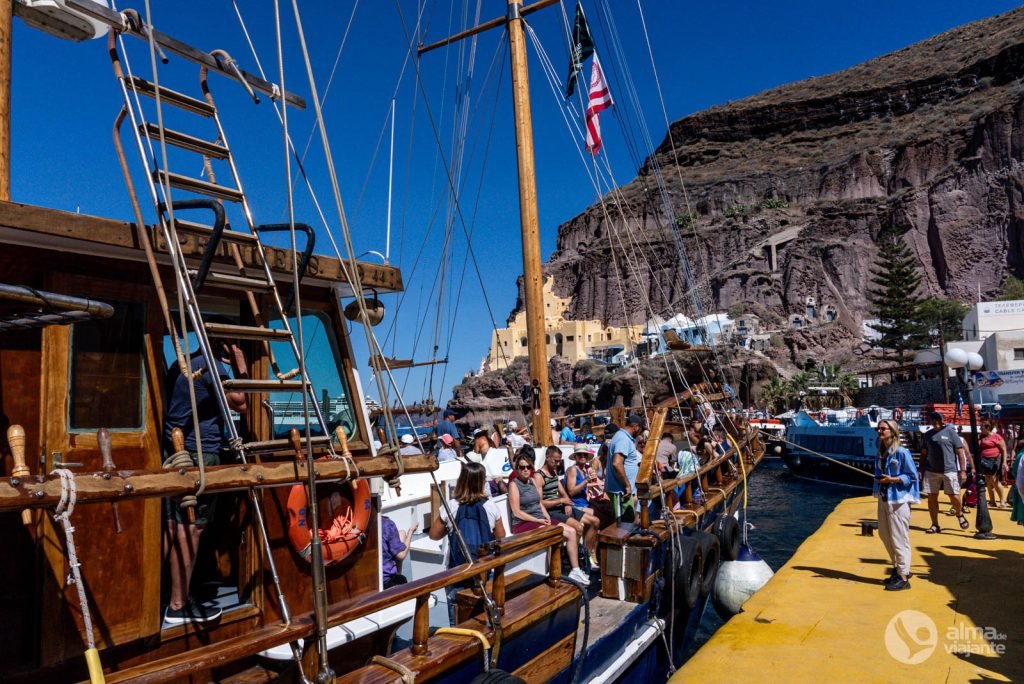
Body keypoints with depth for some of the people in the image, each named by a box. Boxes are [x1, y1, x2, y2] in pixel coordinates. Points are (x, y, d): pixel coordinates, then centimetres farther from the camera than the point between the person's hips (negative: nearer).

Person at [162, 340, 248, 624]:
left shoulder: (180, 364, 17)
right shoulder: (213, 366, -11)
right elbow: (242, 404, -6)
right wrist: (240, 365, -2)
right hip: (200, 454, -9)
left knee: (172, 526, 13)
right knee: (190, 529, -4)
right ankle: (178, 606, 3)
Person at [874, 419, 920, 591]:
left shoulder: (902, 452, -13)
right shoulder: (881, 452, 9)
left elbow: (912, 476, -10)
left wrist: (892, 479, -19)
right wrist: (879, 480, 3)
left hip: (898, 500, -8)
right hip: (883, 499, 8)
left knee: (899, 539, -2)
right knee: (884, 535, 16)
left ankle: (903, 577, 7)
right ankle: (898, 569, 32)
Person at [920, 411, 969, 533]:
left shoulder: (950, 432, -2)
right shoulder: (928, 434, 9)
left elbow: (960, 452, -3)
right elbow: (923, 453, 15)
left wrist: (963, 470, -8)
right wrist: (921, 470, 11)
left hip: (949, 470, -3)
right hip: (931, 471, 4)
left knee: (954, 496, -1)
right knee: (932, 497, 3)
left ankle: (959, 514, 32)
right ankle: (935, 525, 13)